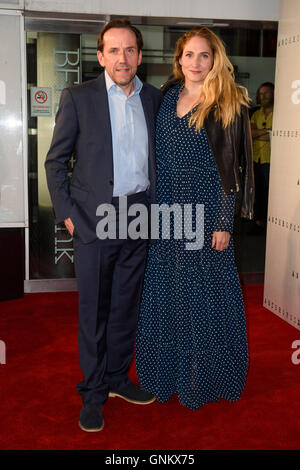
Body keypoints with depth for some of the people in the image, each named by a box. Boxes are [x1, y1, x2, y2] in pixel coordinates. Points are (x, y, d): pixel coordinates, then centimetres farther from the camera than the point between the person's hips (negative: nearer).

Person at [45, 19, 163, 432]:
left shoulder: (155, 99, 8)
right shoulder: (78, 98, -2)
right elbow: (55, 160, 0)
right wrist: (66, 213, -7)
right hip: (94, 219, -3)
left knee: (127, 305, 13)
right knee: (93, 309, 5)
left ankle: (118, 377, 31)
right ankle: (93, 393, 20)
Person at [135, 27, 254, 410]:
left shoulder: (227, 104, -5)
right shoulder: (168, 100, 10)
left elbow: (230, 166, -9)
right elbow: (160, 160, 11)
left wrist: (223, 222, -13)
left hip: (207, 211, -5)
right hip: (170, 212, 5)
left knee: (205, 292, 5)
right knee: (167, 290, 12)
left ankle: (204, 378, 24)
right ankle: (169, 372, 30)